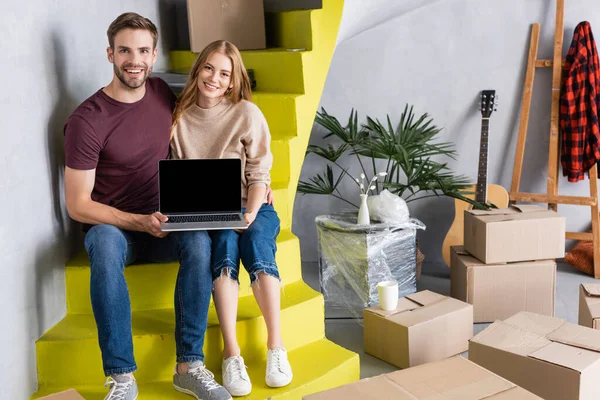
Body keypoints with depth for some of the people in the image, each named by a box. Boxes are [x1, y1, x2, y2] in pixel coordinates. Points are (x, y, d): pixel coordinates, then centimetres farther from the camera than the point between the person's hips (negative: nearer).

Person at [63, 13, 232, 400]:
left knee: (199, 238, -30)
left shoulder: (162, 93, 2)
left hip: (161, 224, 4)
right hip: (112, 226, -3)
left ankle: (189, 366, -24)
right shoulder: (87, 120, -14)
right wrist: (140, 222, -24)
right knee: (105, 244, -38)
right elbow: (78, 205, -12)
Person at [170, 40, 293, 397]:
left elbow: (259, 173, -4)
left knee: (257, 248, -32)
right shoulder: (180, 116, 4)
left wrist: (250, 214, -18)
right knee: (225, 244, -32)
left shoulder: (247, 113, -3)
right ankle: (231, 354, -33)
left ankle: (276, 347, -25)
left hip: (251, 208, 0)